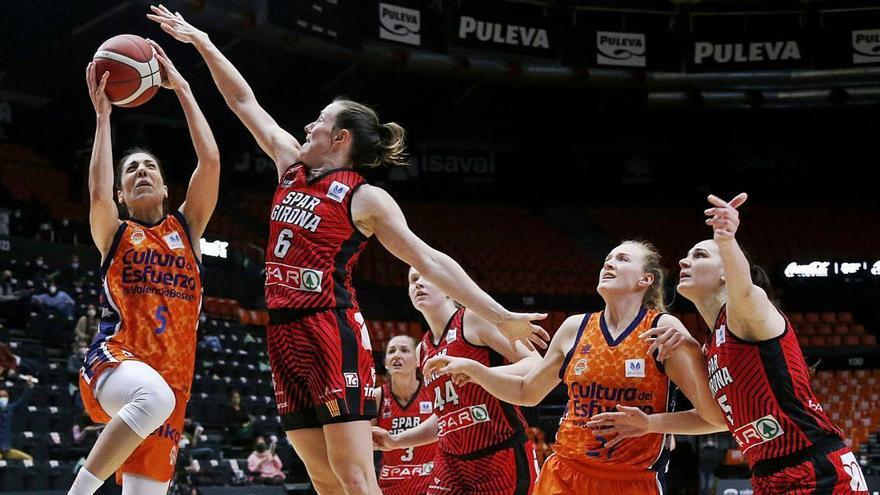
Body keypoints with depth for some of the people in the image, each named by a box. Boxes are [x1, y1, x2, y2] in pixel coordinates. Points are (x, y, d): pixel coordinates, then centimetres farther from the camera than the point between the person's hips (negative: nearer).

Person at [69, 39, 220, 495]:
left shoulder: (185, 227, 19)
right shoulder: (114, 233, 13)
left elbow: (211, 160, 7)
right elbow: (98, 193, -10)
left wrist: (181, 89, 8)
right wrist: (102, 114, -4)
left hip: (172, 371, 4)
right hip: (114, 359, -4)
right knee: (155, 395, -40)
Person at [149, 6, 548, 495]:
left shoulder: (365, 198, -4)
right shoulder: (292, 166, 14)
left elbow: (431, 261, -6)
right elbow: (244, 102, 22)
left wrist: (500, 317, -12)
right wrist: (202, 44, 21)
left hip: (332, 331, -6)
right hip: (284, 331, 6)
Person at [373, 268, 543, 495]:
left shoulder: (474, 318, -6)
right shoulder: (423, 350, 15)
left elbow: (537, 366, -14)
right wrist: (396, 441, 16)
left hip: (505, 457, -7)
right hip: (452, 462, 7)